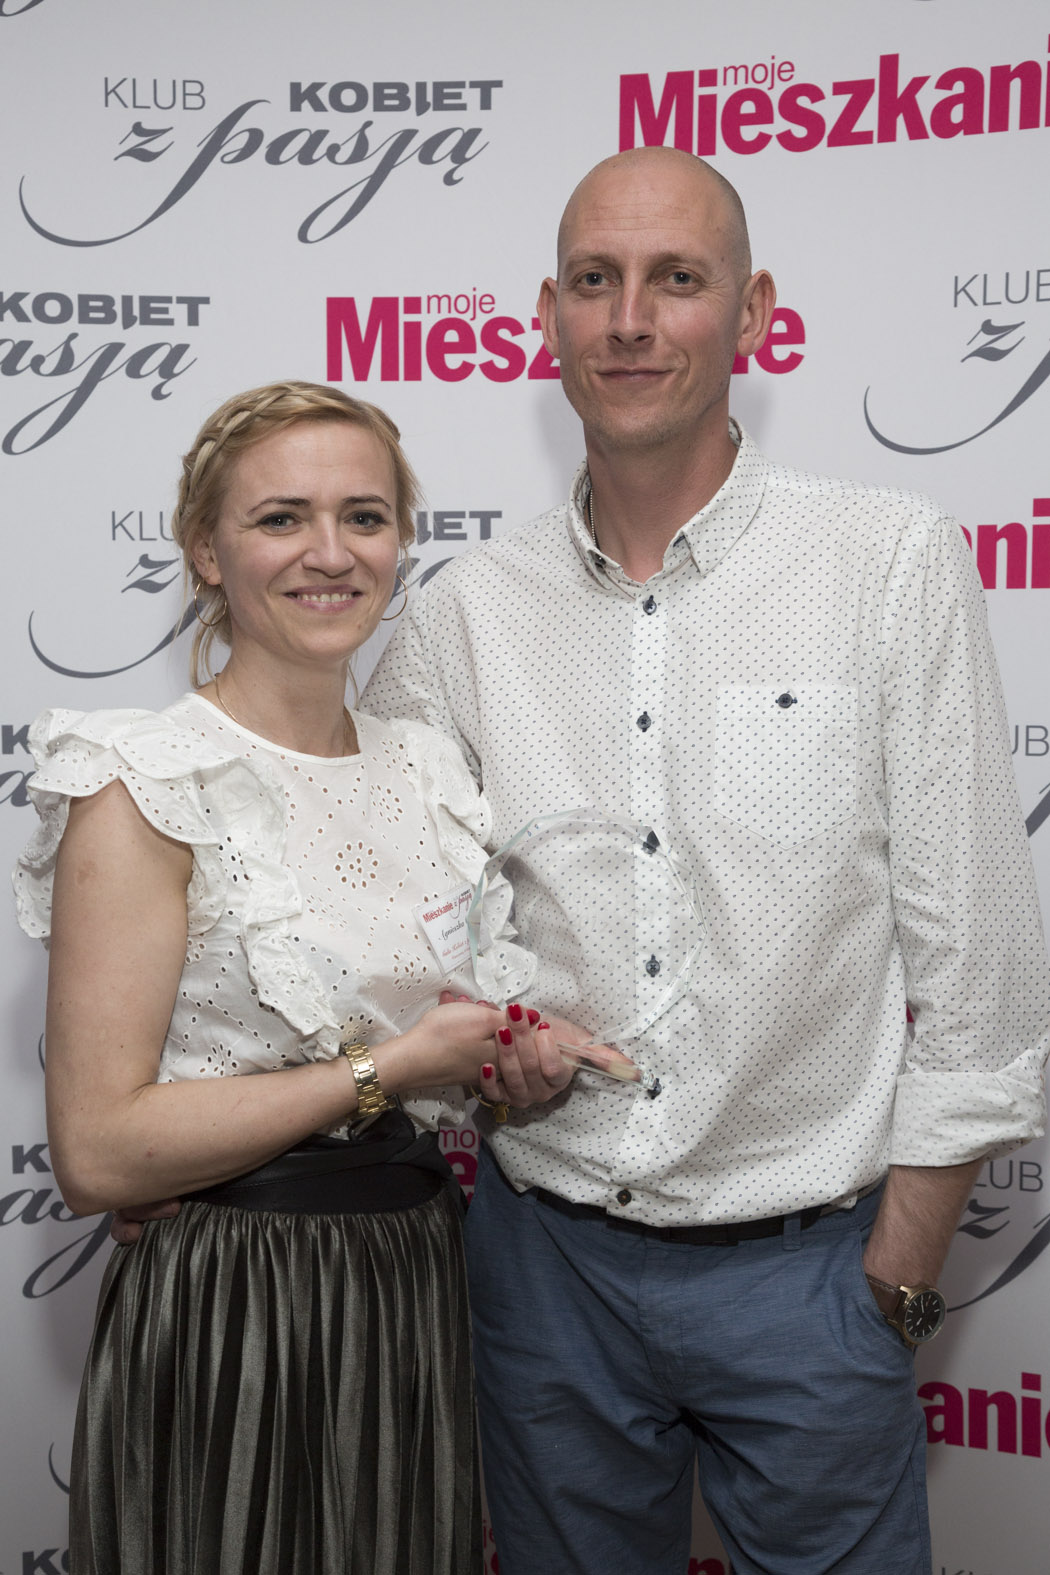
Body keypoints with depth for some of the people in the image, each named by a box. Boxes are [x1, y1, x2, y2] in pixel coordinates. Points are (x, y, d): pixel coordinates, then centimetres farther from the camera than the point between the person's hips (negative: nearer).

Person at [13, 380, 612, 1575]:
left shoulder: (426, 767, 7)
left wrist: (514, 1061, 0)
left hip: (423, 1290, 7)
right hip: (228, 1319, -6)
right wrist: (386, 1069, -17)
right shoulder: (145, 786, -13)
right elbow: (96, 1149, -19)